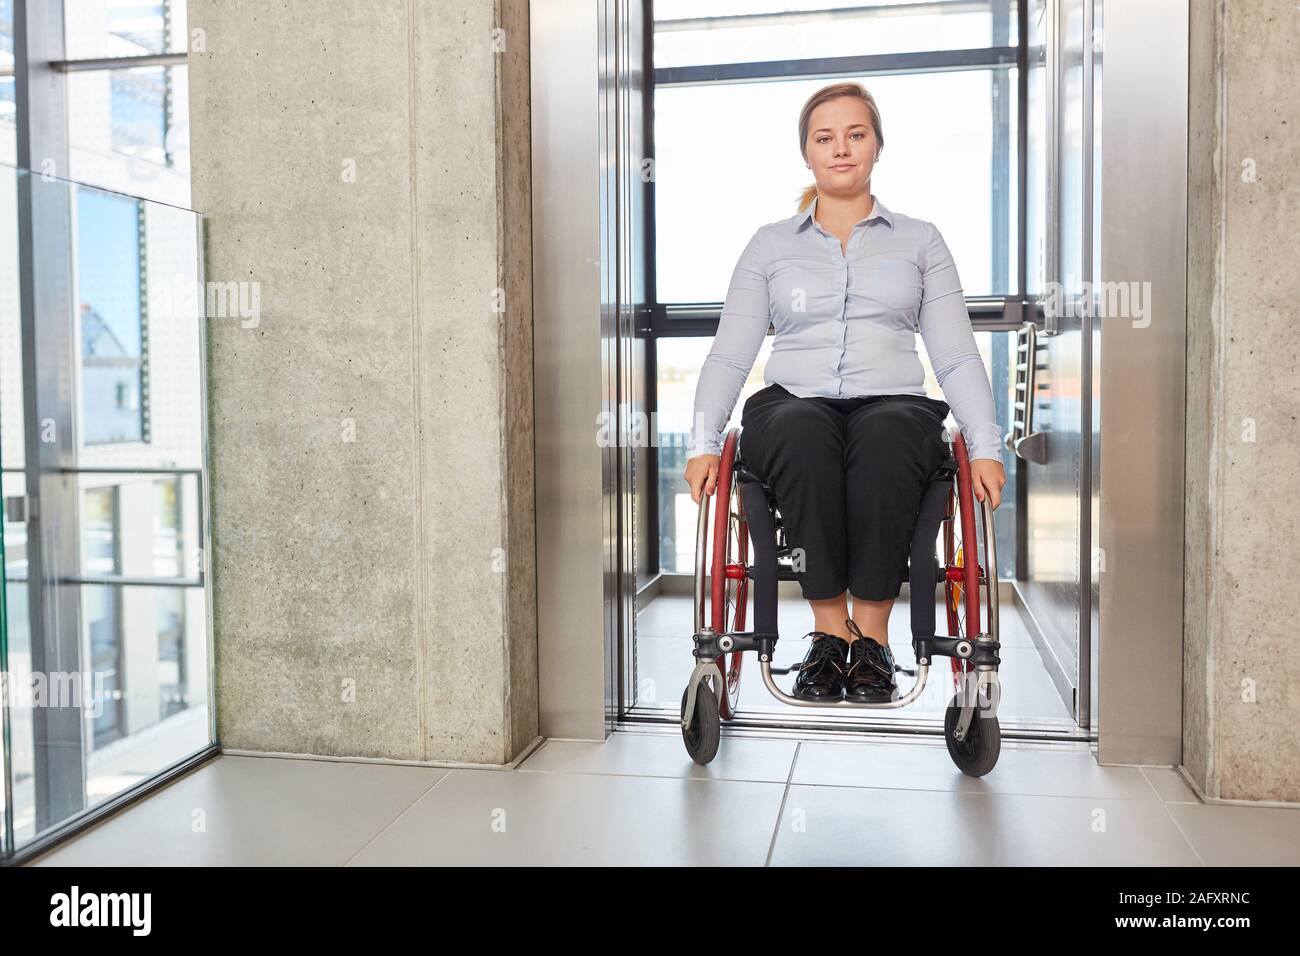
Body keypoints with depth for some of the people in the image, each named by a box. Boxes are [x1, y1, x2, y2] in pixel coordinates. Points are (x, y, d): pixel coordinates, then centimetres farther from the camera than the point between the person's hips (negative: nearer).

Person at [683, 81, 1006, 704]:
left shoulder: (920, 241, 18)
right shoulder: (770, 244, 19)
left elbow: (957, 357, 10)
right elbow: (729, 355, 10)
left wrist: (985, 448, -5)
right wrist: (704, 443, -5)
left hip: (893, 402, 0)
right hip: (793, 402, 0)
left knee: (886, 434, -37)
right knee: (801, 431, -37)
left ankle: (872, 634, -27)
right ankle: (830, 628, -27)